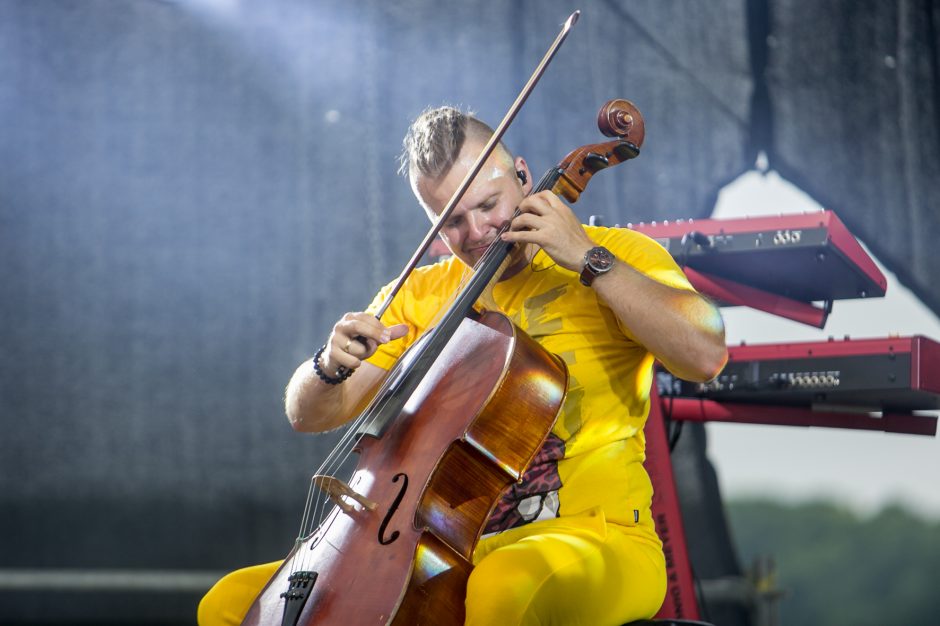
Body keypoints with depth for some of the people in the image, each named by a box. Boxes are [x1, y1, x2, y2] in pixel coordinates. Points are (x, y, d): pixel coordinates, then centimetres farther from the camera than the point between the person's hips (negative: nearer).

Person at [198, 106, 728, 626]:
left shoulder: (617, 258, 1)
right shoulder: (421, 295, 15)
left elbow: (704, 353, -18)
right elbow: (308, 414, 14)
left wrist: (589, 259, -17)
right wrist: (332, 365, -9)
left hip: (596, 541, -5)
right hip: (455, 553, 5)